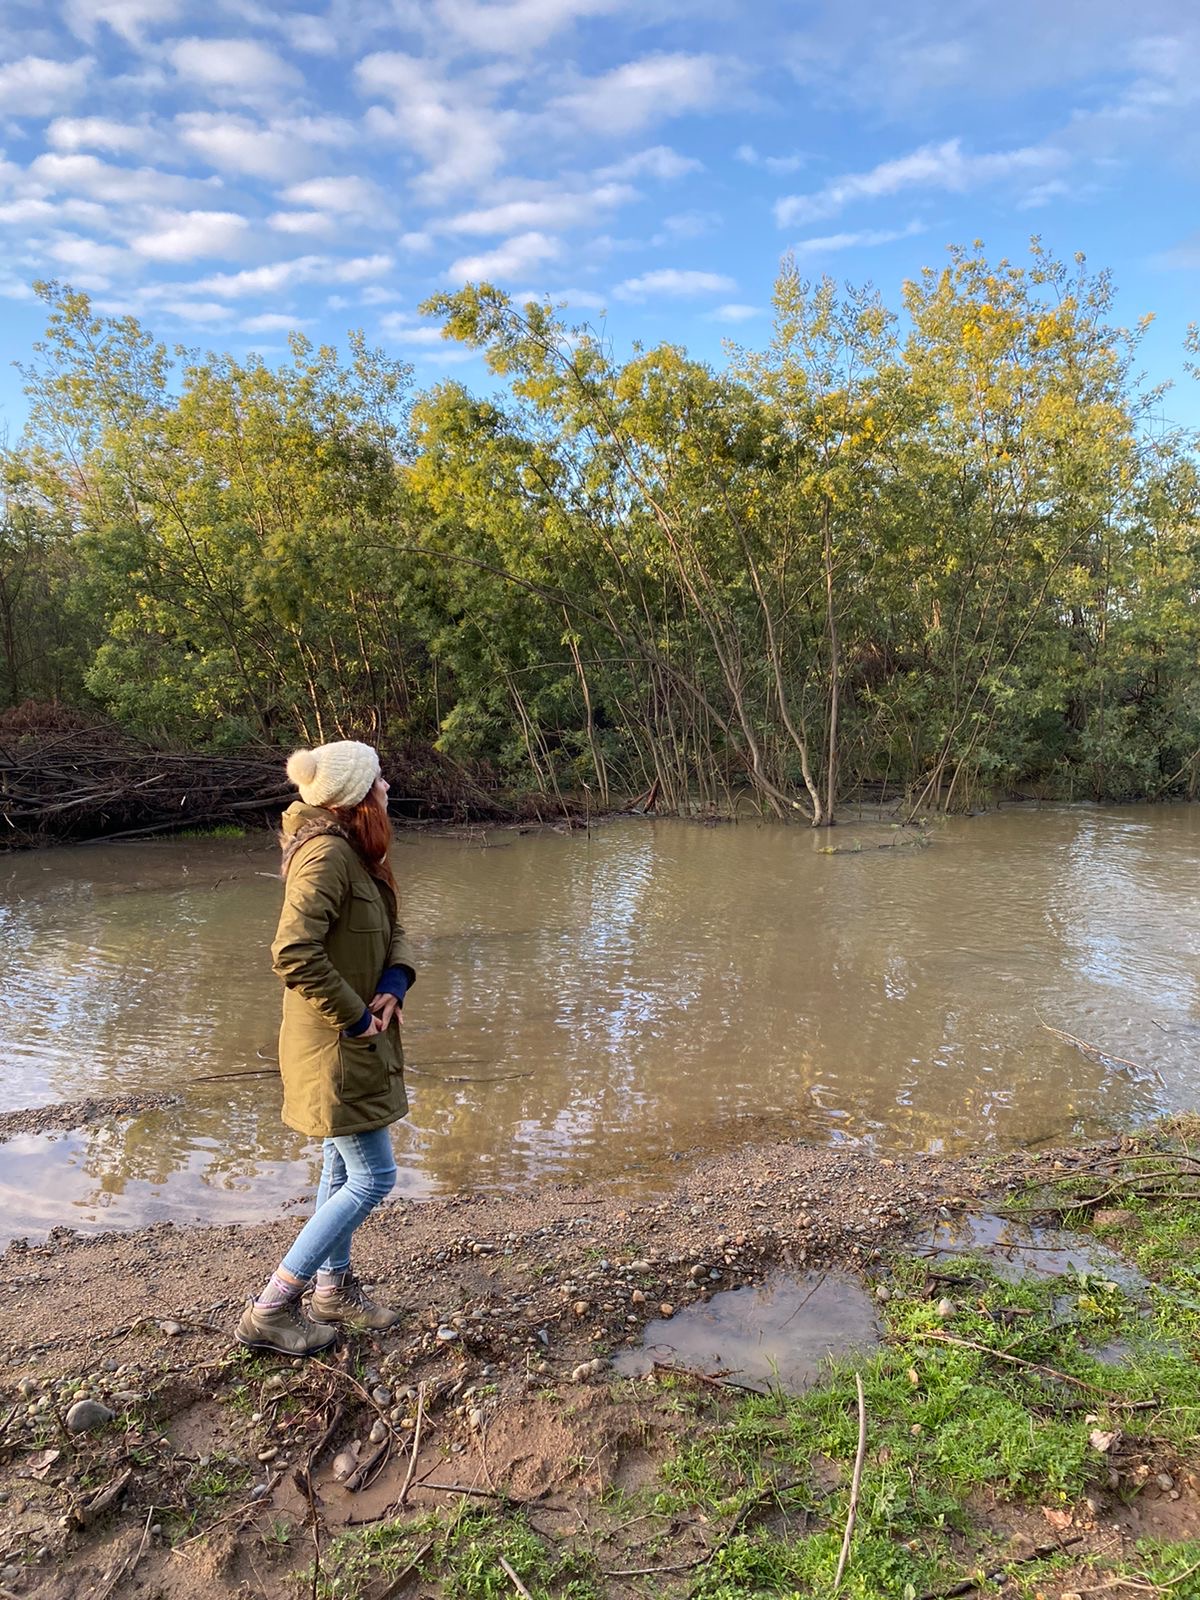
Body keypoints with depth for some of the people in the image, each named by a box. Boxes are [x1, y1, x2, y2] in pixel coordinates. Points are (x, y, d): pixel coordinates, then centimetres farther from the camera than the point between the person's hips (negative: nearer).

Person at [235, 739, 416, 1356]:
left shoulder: (352, 852, 7)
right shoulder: (327, 854, -24)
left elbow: (391, 930, 13)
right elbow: (293, 954, -33)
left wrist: (394, 983, -7)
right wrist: (354, 1017, -22)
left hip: (353, 1042, 10)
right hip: (335, 1049, -10)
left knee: (343, 1166, 21)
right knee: (372, 1178, -1)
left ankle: (333, 1289, 38)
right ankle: (269, 1311, 9)